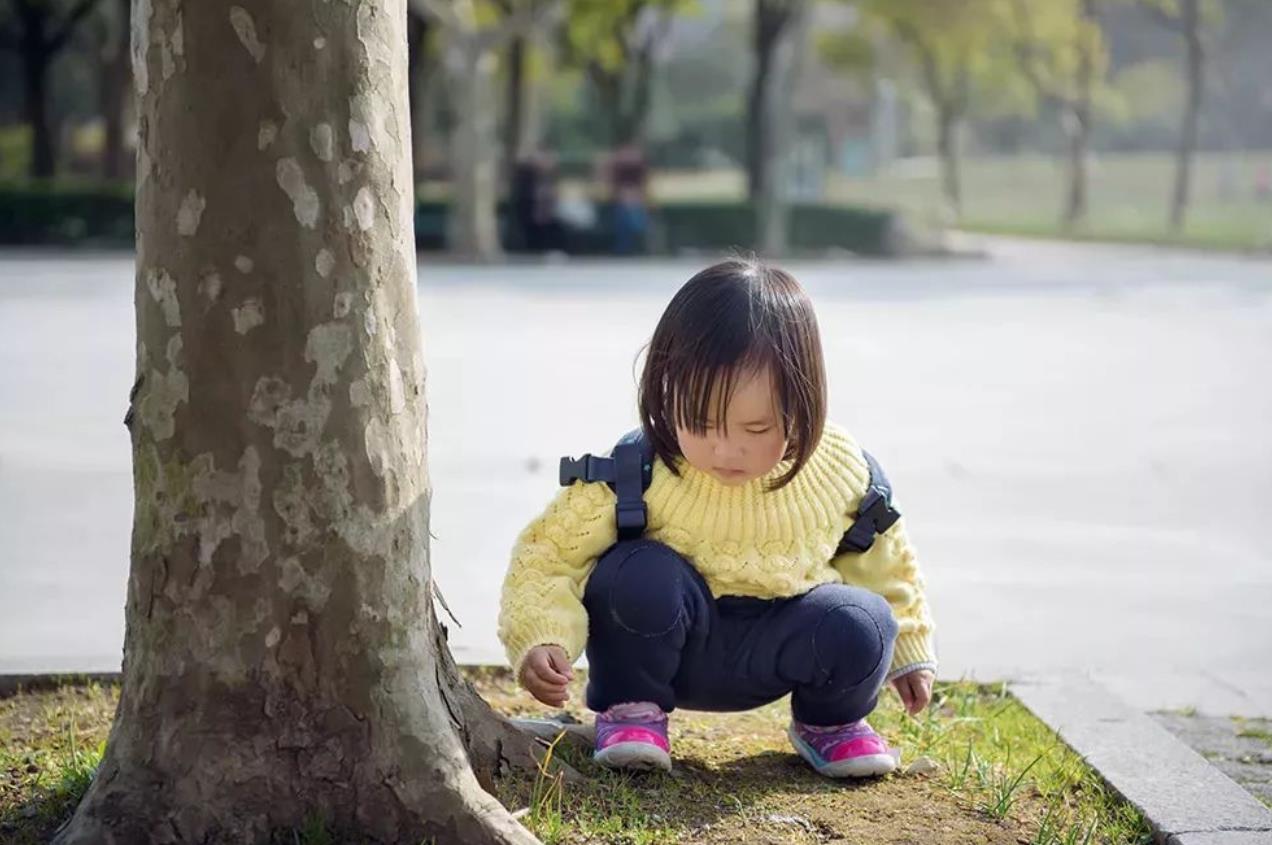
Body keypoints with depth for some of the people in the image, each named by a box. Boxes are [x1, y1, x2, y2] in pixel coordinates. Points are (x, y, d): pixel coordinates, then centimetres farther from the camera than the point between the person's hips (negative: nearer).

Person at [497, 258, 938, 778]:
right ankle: (631, 706, -5)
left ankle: (829, 720, 8)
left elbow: (882, 558, 7)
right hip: (664, 644, -2)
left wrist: (908, 650, 15)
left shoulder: (842, 473, -12)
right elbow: (550, 553, -17)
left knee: (864, 624, -26)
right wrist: (541, 640, -34)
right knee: (639, 573, -33)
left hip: (772, 653, 2)